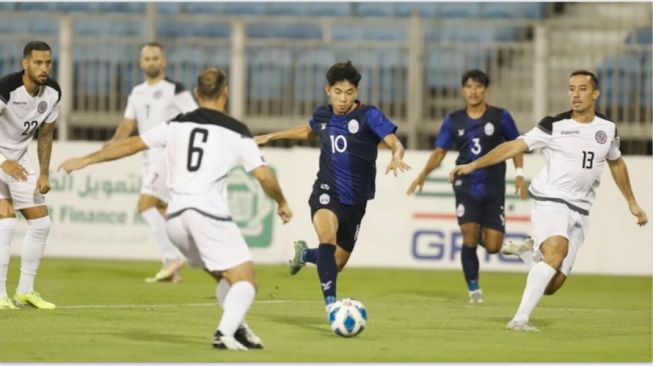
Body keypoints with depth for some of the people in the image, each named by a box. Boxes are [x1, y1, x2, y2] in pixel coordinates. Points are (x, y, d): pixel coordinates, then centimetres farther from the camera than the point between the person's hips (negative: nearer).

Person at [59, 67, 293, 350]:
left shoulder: (177, 125, 15)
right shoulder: (236, 132, 5)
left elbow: (131, 144, 18)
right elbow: (264, 176, 1)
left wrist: (85, 160, 27)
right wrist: (282, 204, 20)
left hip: (175, 217, 5)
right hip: (209, 213, -5)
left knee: (226, 277, 21)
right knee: (245, 281, -6)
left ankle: (236, 329, 3)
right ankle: (226, 332, -28)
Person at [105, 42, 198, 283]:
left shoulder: (175, 90, -6)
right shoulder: (137, 93, 15)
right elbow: (128, 123, 17)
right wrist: (115, 141, -1)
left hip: (168, 154, -8)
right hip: (149, 156, 8)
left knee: (145, 205, -19)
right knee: (159, 211, 7)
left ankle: (172, 257, -16)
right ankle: (171, 269, 10)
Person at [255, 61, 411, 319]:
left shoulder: (368, 116, -11)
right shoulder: (323, 116, 2)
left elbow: (395, 143, -22)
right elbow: (308, 131, 26)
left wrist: (396, 157, -45)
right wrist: (271, 137, 28)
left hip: (355, 200, 0)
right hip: (327, 191, 0)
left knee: (337, 263, 14)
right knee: (327, 236, -34)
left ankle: (304, 254, 49)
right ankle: (331, 303, -35)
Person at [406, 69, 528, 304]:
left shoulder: (500, 117, -1)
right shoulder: (454, 121, 4)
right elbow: (439, 152, 5)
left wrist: (519, 174, -3)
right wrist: (423, 174, -10)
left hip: (493, 188, 0)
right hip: (466, 186, 0)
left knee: (493, 246, -5)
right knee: (469, 238, -14)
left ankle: (483, 233, 33)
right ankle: (473, 289, 3)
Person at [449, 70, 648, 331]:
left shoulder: (607, 129, 10)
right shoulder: (554, 126, -3)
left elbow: (616, 163, 28)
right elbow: (514, 146, -6)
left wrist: (632, 203, 33)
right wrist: (472, 165, -15)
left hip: (580, 211, 4)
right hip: (551, 201, -4)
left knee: (551, 285, -4)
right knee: (556, 251, -33)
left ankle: (527, 250, 26)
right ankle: (520, 319, -32)